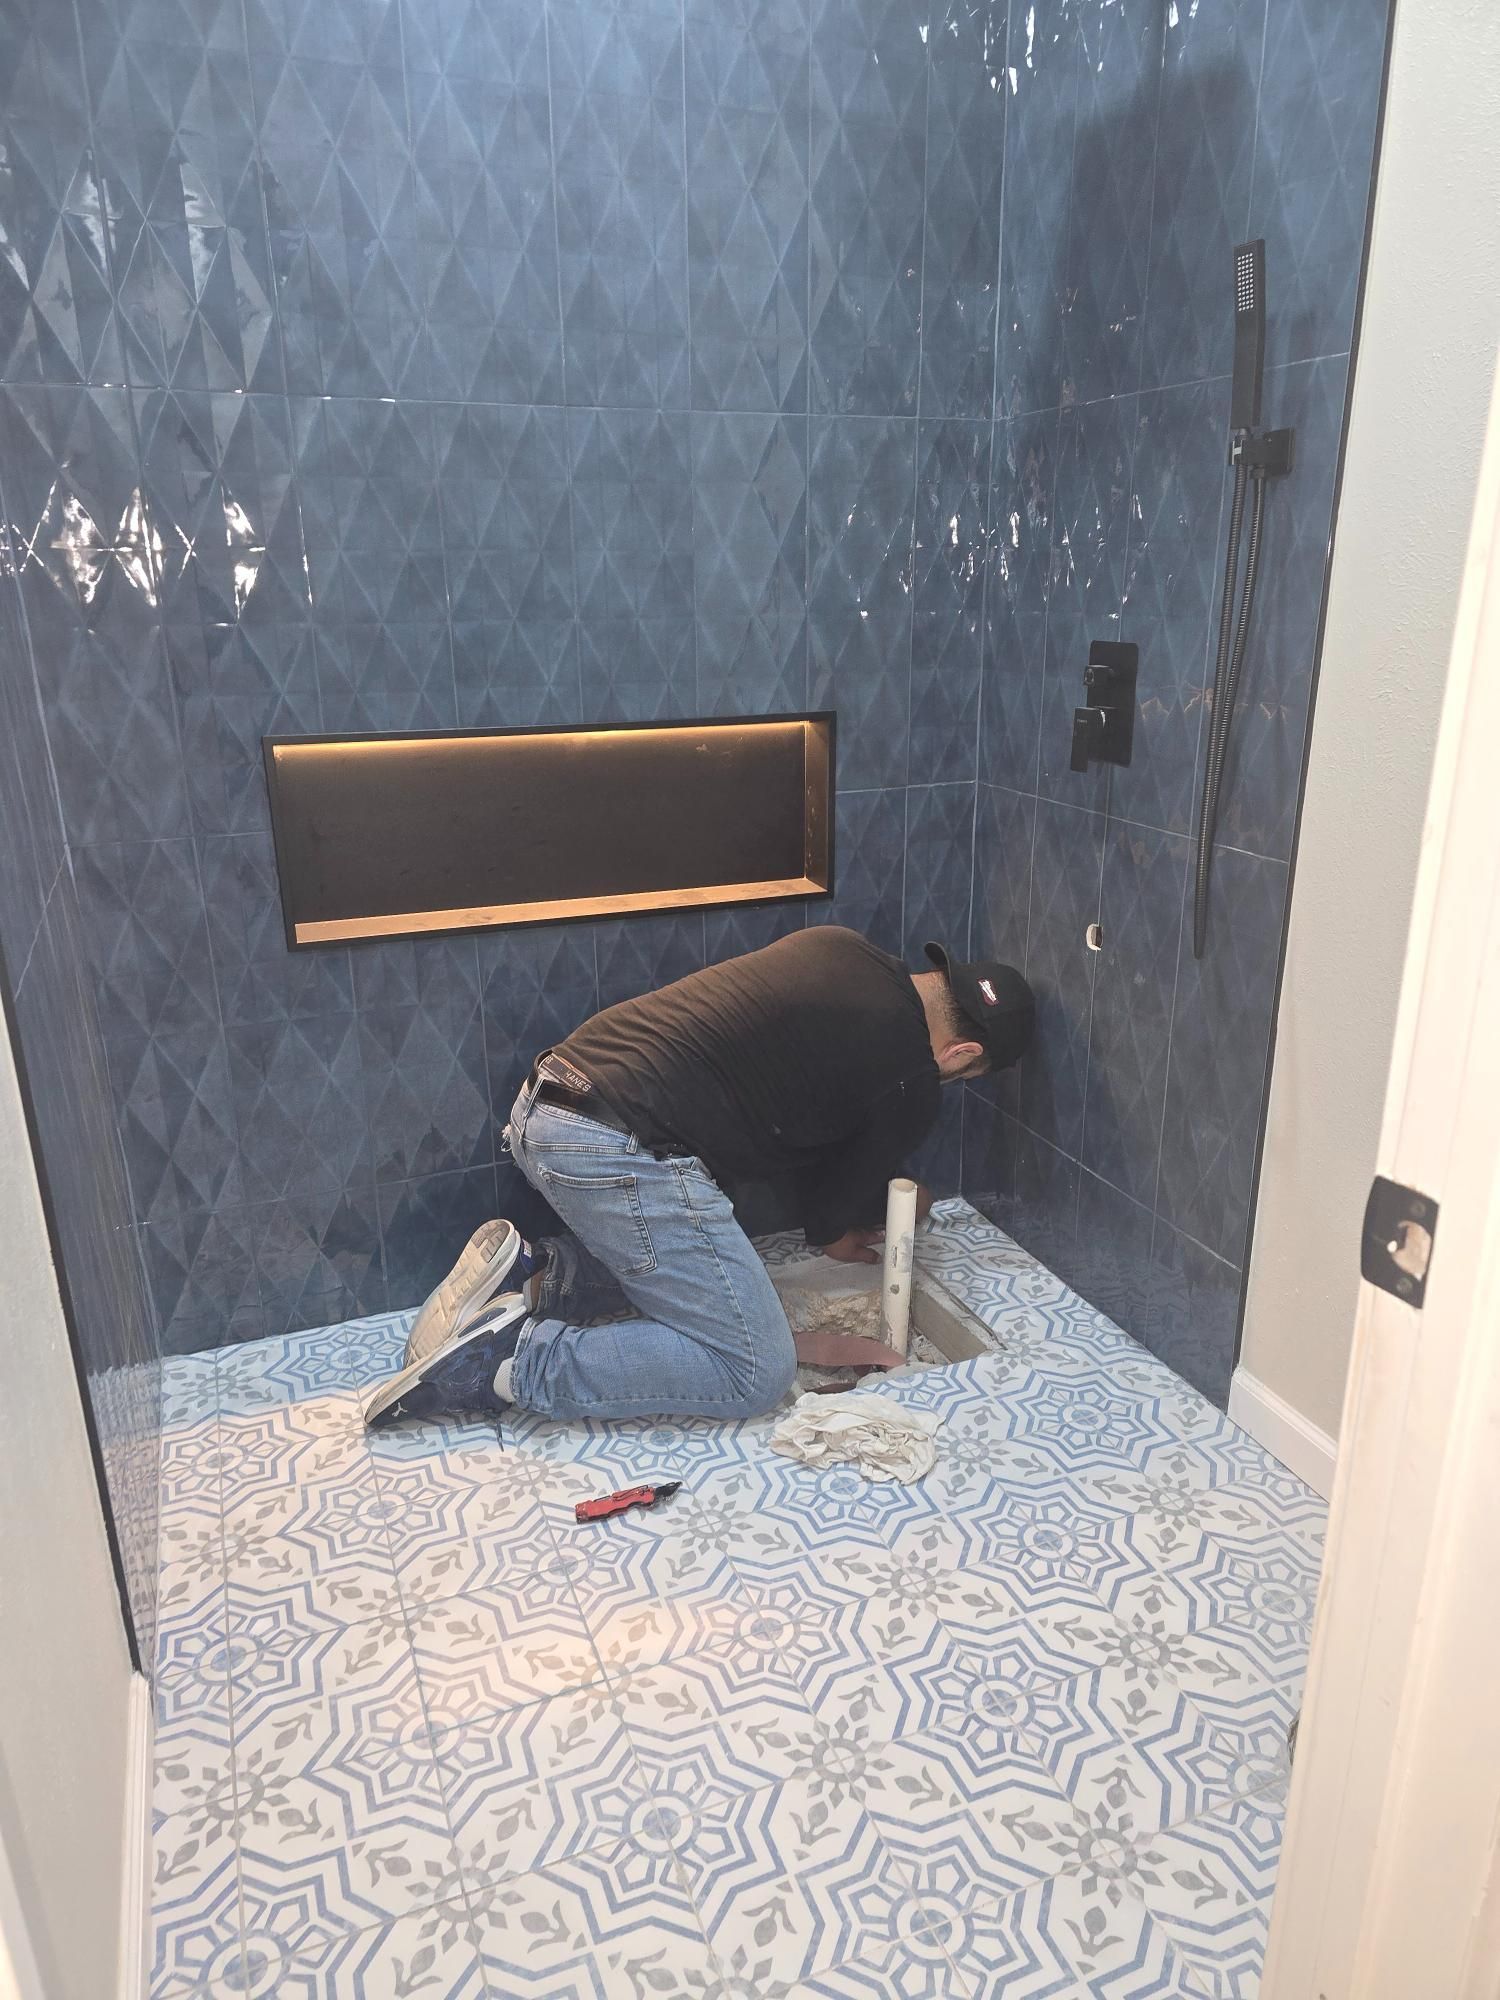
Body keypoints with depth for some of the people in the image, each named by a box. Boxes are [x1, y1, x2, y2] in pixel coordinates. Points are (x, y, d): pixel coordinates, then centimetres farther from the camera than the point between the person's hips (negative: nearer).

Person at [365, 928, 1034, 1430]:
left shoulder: (835, 946, 18)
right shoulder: (910, 1085, -4)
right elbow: (845, 1194, 13)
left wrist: (835, 1223, 34)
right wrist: (865, 1218, 37)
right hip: (618, 1151, -9)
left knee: (671, 1268, 30)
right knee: (757, 1373, -2)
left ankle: (526, 1274, 11)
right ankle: (512, 1360, -7)